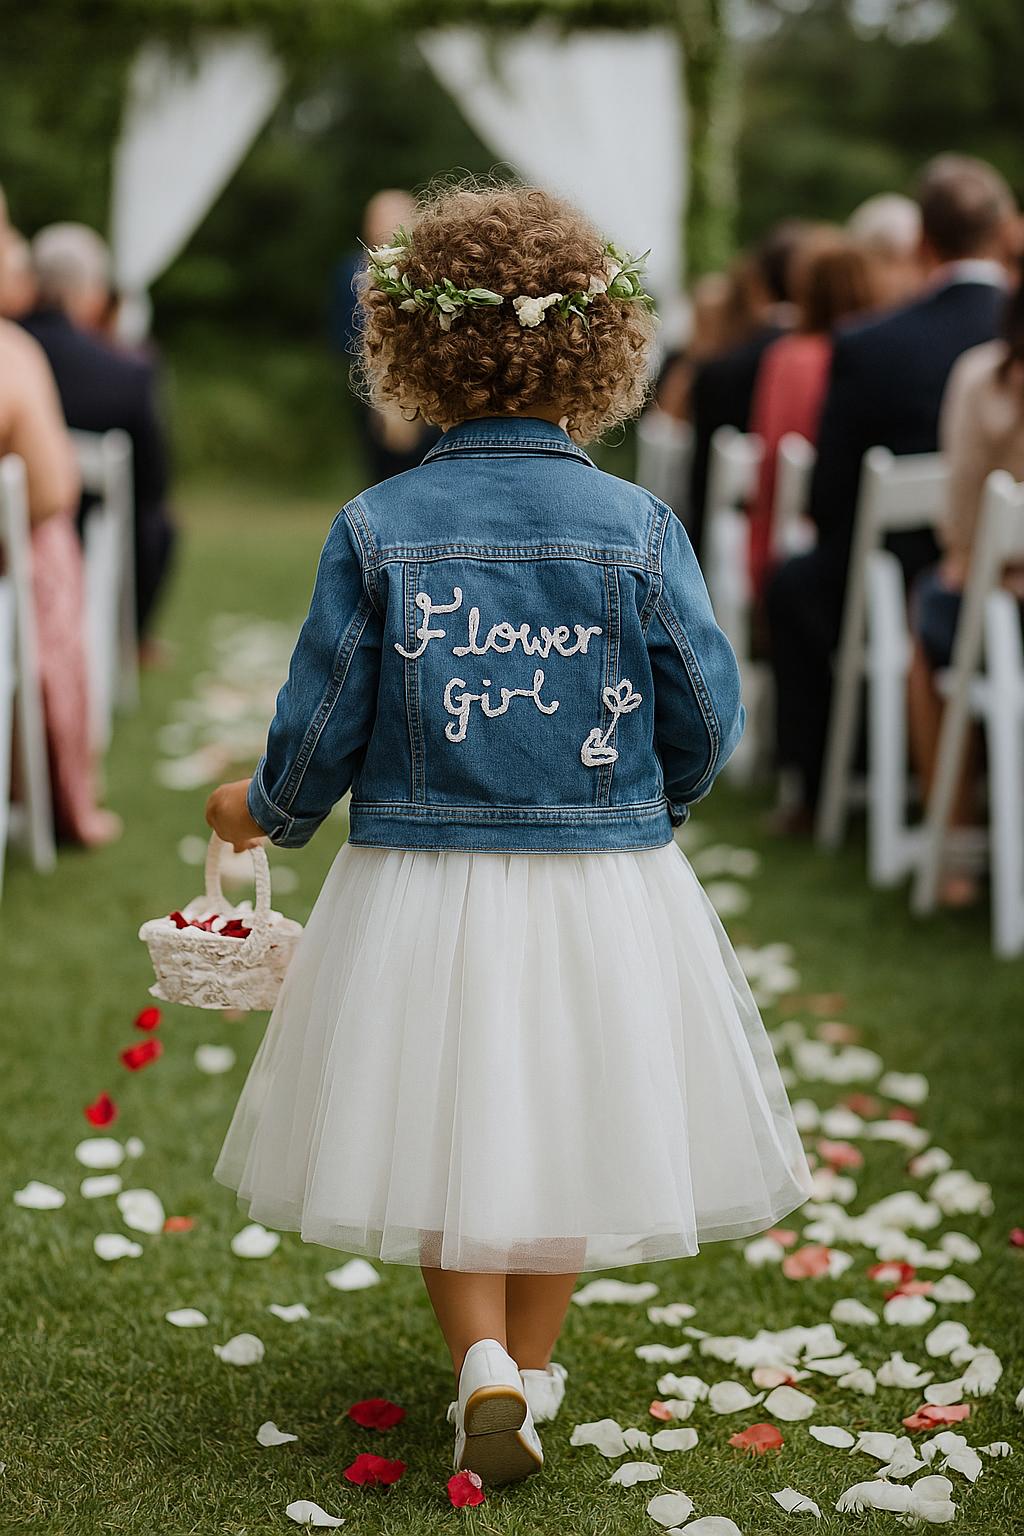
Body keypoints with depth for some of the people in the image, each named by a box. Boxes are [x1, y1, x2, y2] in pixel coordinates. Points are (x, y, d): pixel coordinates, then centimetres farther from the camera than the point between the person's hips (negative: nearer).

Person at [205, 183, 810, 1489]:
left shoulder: (375, 530, -10)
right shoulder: (638, 529, -9)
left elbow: (322, 723, -4)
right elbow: (706, 720, -3)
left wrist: (266, 811, 17)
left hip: (422, 883, 0)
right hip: (602, 888, 1)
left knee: (444, 1133, 15)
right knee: (564, 1126, 18)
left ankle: (483, 1362, 2)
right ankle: (531, 1366, 32)